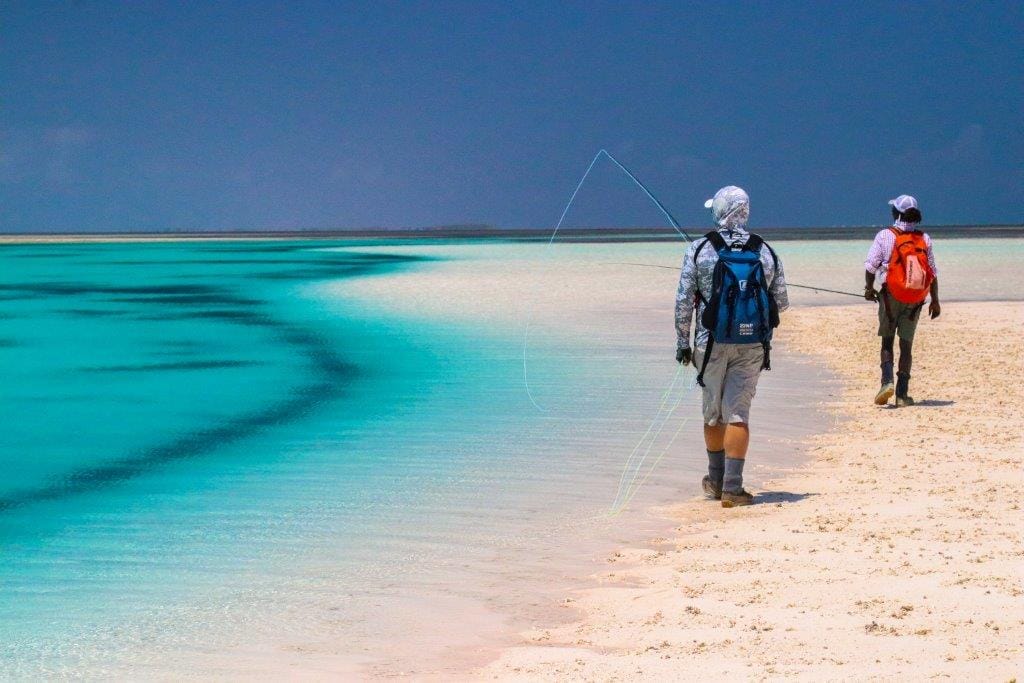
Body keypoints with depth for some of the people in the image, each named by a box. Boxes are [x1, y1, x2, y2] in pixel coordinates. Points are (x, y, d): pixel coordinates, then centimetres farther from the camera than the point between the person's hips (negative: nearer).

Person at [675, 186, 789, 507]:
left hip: (712, 343, -1)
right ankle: (732, 487, -6)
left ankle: (717, 480, 26)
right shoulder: (766, 252, 2)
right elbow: (781, 303, 7)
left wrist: (682, 342, 2)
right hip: (752, 345, 1)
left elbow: (684, 300, -6)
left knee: (713, 412, 14)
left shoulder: (700, 249, -4)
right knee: (738, 413, 1)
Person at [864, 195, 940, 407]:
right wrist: (935, 301, 8)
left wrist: (869, 288, 3)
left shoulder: (885, 236, -6)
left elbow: (871, 265, -9)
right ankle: (902, 394, 6)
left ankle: (887, 381, -12)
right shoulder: (924, 239, 3)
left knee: (887, 341, 10)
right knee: (906, 344, 8)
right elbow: (933, 273, 3)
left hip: (891, 296, -2)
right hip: (915, 300, 2)